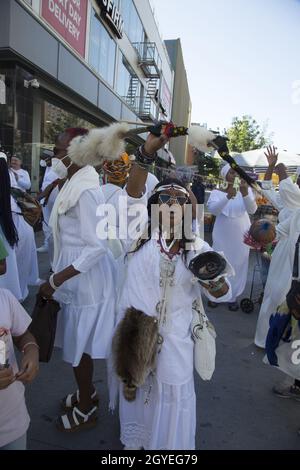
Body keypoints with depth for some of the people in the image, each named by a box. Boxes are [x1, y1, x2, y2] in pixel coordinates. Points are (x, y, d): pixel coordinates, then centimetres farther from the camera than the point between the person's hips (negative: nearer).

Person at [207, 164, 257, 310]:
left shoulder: (246, 190, -4)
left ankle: (233, 297, 25)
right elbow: (213, 209, -24)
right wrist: (228, 197, -40)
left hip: (241, 236, 1)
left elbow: (252, 210, -18)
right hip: (222, 236, -1)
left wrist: (245, 193, -36)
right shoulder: (216, 192, -6)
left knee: (238, 265, 9)